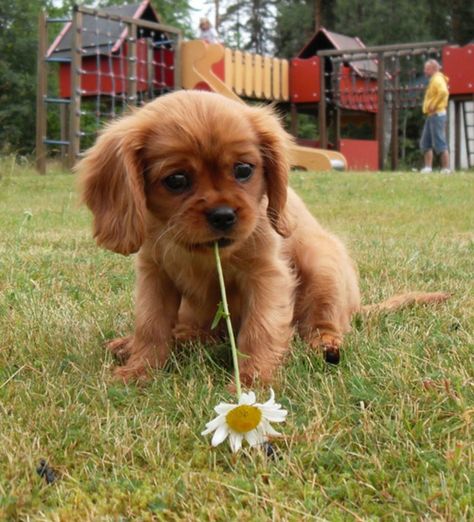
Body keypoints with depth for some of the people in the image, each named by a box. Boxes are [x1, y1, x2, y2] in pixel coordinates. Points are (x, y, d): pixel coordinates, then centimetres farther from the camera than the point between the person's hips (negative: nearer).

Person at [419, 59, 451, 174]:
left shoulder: (438, 79, -11)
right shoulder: (433, 80, 19)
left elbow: (443, 92, -30)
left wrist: (434, 106, -24)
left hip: (436, 115, -10)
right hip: (431, 116, 10)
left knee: (440, 143, -10)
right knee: (425, 143, 10)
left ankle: (446, 169, -8)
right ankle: (428, 167, 12)